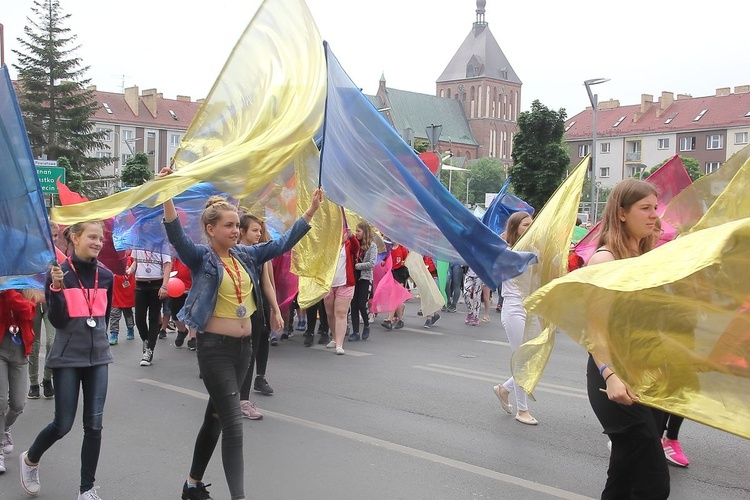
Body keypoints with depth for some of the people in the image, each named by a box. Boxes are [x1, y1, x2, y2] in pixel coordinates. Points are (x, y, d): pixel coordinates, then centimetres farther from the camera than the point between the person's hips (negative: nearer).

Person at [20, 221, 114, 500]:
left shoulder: (105, 276, 4)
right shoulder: (59, 272, -9)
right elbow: (57, 320, -13)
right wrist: (57, 287, -25)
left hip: (98, 357, 4)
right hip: (67, 359, -4)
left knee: (94, 425, 2)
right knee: (63, 424, 0)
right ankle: (30, 460, 31)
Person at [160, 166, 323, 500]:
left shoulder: (245, 256, 7)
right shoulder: (201, 258, -10)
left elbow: (283, 243, 10)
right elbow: (176, 236, -27)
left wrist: (311, 210, 5)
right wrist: (167, 193, -42)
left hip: (243, 346, 7)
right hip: (215, 347, -7)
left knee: (216, 418, 18)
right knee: (233, 425, -8)